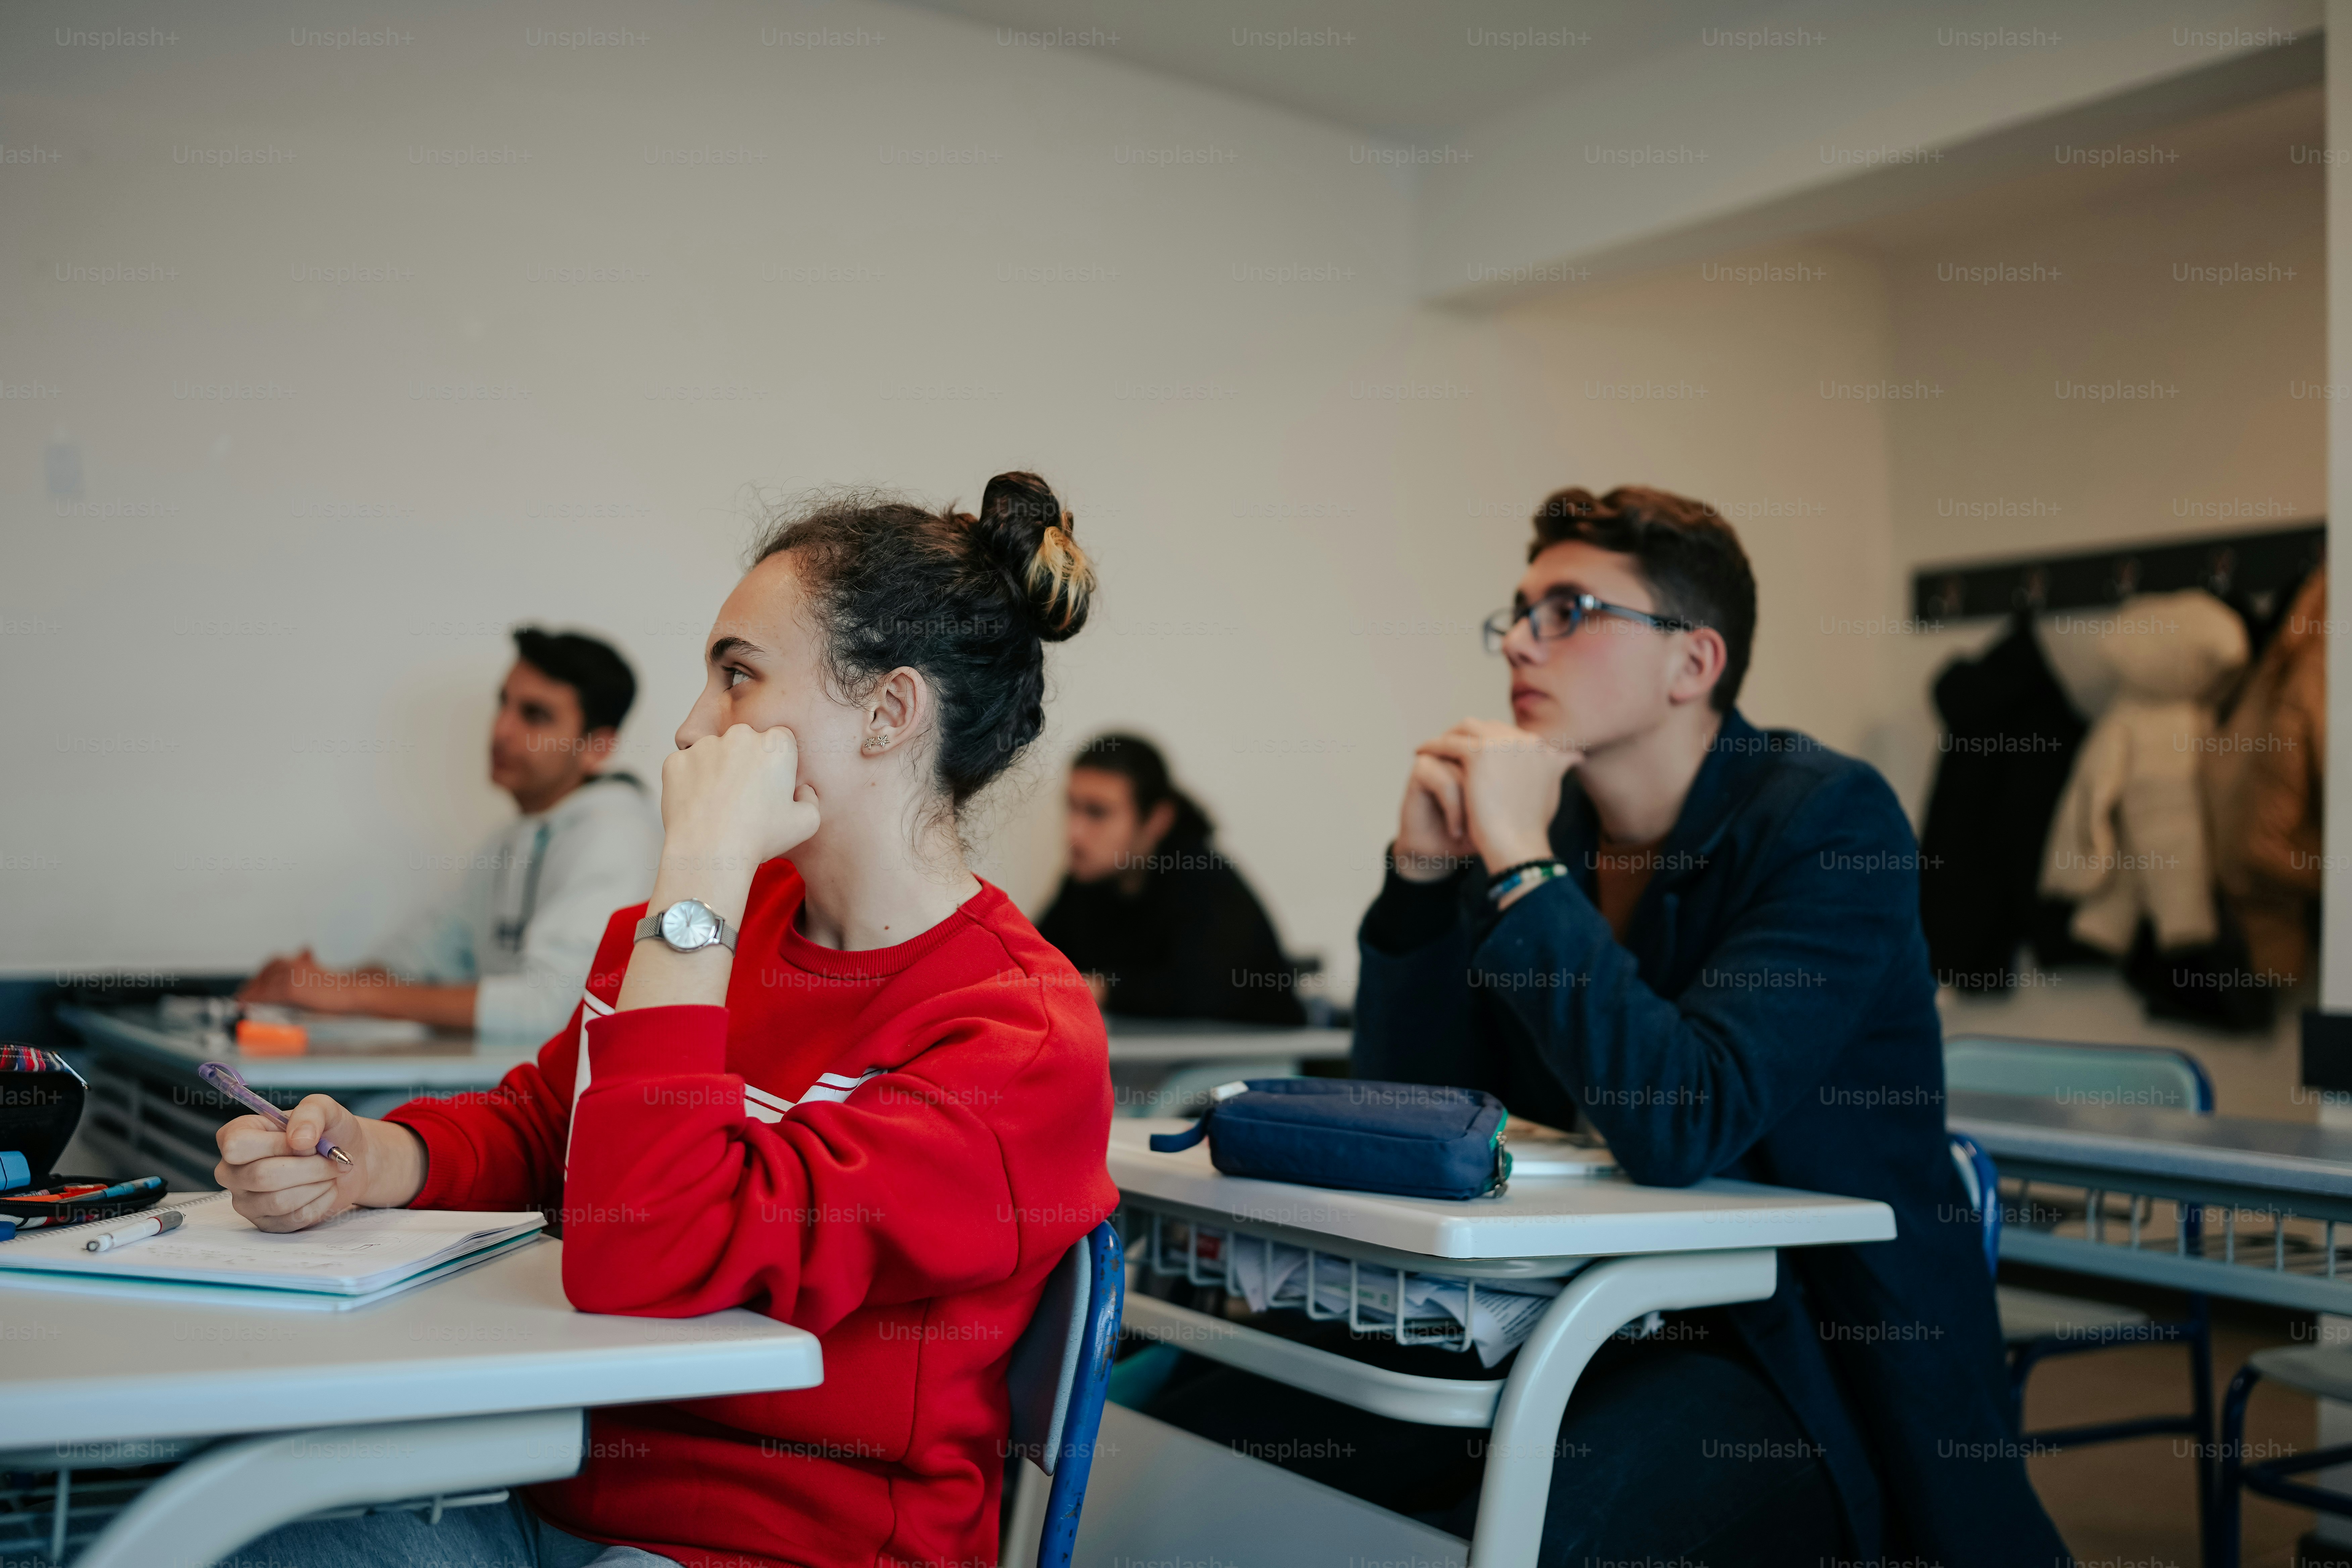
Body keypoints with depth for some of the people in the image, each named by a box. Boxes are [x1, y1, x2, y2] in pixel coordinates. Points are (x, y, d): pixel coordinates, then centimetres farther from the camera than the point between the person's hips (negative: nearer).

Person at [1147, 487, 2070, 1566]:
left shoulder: (1833, 817, -13)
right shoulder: (1551, 822, 5)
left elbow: (1677, 1129, -26)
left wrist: (1519, 861, -24)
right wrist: (1422, 865, -7)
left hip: (1823, 1362, -6)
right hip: (1594, 1320, 6)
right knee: (1210, 1421, -10)